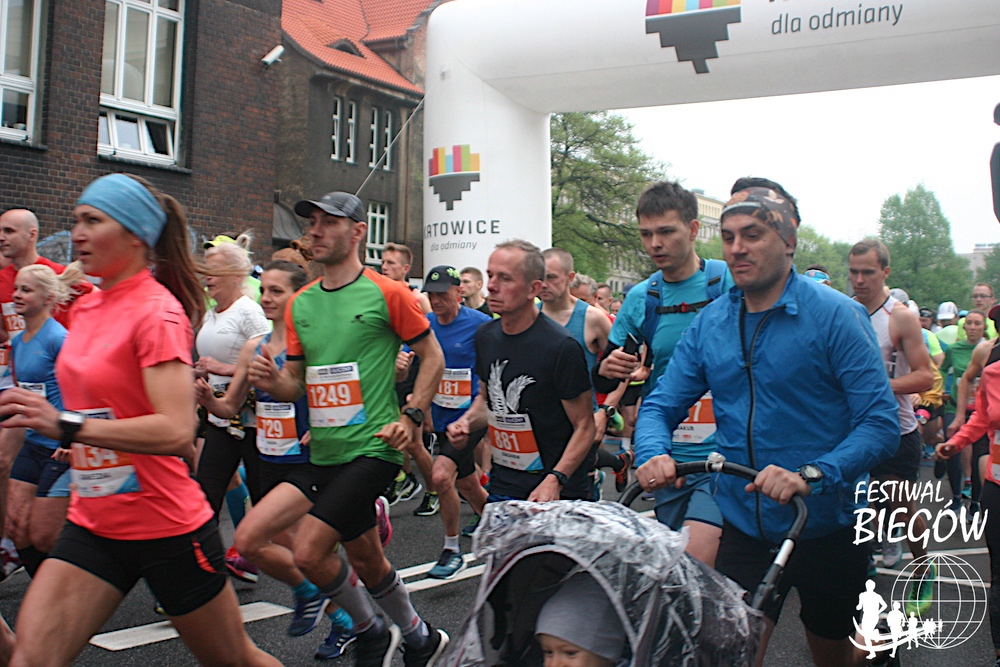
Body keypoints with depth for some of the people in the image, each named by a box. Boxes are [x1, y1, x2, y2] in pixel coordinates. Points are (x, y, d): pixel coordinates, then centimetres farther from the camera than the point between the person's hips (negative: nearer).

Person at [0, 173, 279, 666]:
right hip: (93, 524, 7)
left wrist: (69, 426, -35)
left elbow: (177, 431, -29)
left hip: (167, 527, -7)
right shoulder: (85, 308, 7)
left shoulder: (158, 311, -17)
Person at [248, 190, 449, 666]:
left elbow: (432, 357, 1)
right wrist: (273, 381, -8)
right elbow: (296, 382, 14)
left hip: (372, 448, -6)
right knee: (366, 561, 12)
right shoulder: (300, 303, 11)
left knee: (307, 551, -14)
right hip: (323, 454, 6)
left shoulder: (386, 293, -5)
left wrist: (411, 416, -9)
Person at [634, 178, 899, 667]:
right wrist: (653, 453, -20)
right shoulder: (709, 324, 1)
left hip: (827, 528, -2)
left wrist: (810, 475, -32)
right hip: (745, 528, 3)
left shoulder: (837, 315, -13)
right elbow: (661, 405, 2)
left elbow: (881, 424, -18)